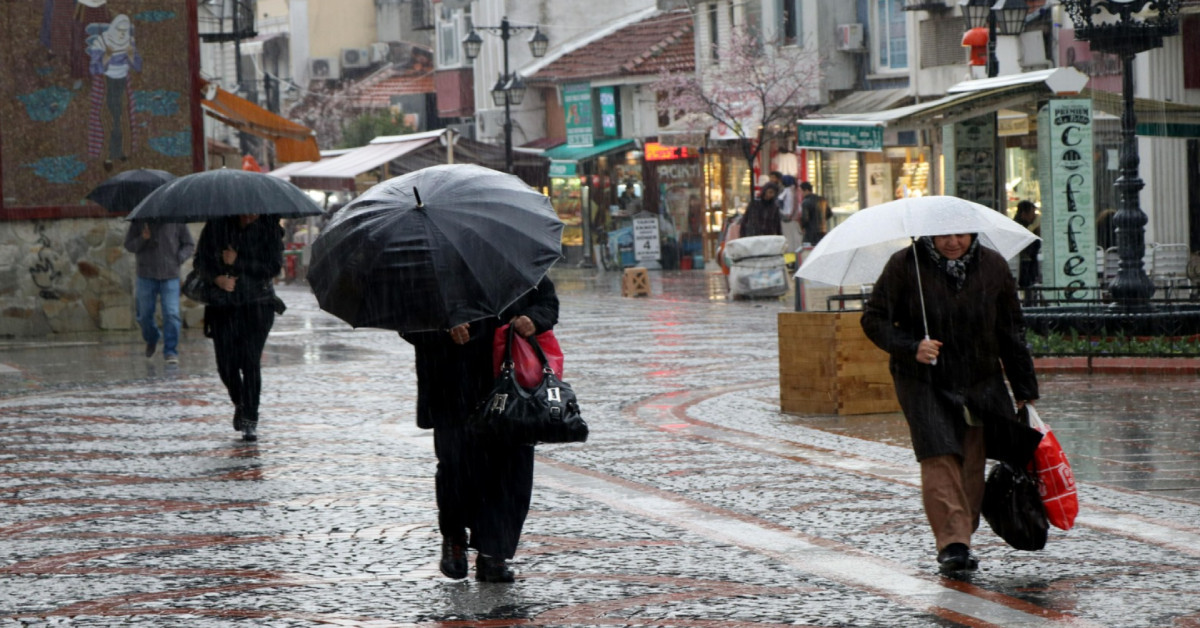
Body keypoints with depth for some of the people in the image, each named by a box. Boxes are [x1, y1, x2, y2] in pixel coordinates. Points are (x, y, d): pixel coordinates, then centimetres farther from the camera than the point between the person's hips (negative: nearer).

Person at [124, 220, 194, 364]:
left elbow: (189, 244, 8)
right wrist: (142, 239, -16)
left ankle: (170, 351, -4)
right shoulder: (139, 221, 1)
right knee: (145, 315, 9)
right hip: (146, 276, 2)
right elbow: (128, 245, 4)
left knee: (171, 314, -11)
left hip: (170, 276, -1)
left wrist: (178, 259, -7)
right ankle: (151, 340, 39)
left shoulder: (176, 220, -1)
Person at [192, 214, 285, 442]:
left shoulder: (269, 227, -3)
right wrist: (218, 278, -17)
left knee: (251, 361, -12)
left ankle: (251, 421, -4)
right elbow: (201, 261, 2)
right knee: (226, 364, -1)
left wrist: (237, 262, -15)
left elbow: (274, 267, -9)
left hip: (257, 304, -2)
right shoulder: (216, 225, 0)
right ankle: (239, 404, 29)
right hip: (223, 305, 2)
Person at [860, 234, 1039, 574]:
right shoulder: (904, 265, -6)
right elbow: (874, 318, -3)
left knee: (972, 464, 1)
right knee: (939, 459, -16)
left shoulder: (993, 266, 4)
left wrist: (1025, 389, 11)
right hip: (924, 383, -3)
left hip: (980, 382, 3)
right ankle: (951, 544, -20)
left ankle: (962, 540, 14)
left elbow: (1012, 330, 11)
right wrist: (911, 347, -19)